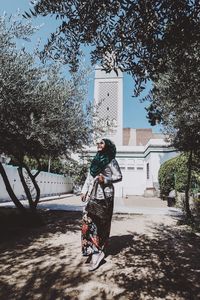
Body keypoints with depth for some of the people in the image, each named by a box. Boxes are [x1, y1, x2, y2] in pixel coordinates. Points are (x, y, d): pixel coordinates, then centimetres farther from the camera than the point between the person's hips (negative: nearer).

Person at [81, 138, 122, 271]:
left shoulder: (111, 161, -1)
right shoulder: (96, 160, 17)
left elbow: (119, 176, -2)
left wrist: (106, 179, -17)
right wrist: (84, 190, 11)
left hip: (104, 194, -6)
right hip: (92, 194, 6)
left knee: (100, 222, -1)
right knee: (88, 221, 3)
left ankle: (98, 251, 11)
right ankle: (94, 250, 15)